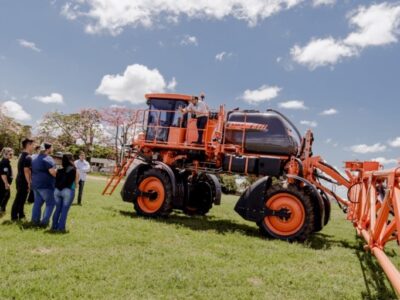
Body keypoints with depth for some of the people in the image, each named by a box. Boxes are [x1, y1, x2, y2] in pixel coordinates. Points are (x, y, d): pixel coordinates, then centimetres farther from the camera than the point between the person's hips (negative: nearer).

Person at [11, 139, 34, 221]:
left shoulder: (22, 155, 12)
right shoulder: (27, 157, -20)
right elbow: (26, 171, -23)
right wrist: (29, 183, -20)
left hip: (20, 180, 10)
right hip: (24, 182, -10)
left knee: (21, 199, 16)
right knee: (19, 199, 0)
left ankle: (21, 215, 25)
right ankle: (14, 217, 8)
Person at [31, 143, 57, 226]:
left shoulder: (35, 158, 15)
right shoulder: (48, 158, -16)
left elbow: (34, 171, 23)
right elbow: (52, 172, -23)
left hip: (36, 184, 9)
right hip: (46, 185, -9)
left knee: (37, 203, 14)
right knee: (50, 203, 1)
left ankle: (35, 220, 18)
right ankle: (44, 222, -1)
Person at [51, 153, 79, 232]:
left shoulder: (59, 170, 10)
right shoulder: (74, 170, 1)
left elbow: (56, 181, 12)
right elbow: (76, 182, 4)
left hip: (57, 190, 4)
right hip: (68, 191, -4)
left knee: (58, 209, 16)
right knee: (65, 210, 3)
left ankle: (54, 226, 18)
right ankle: (61, 227, 3)